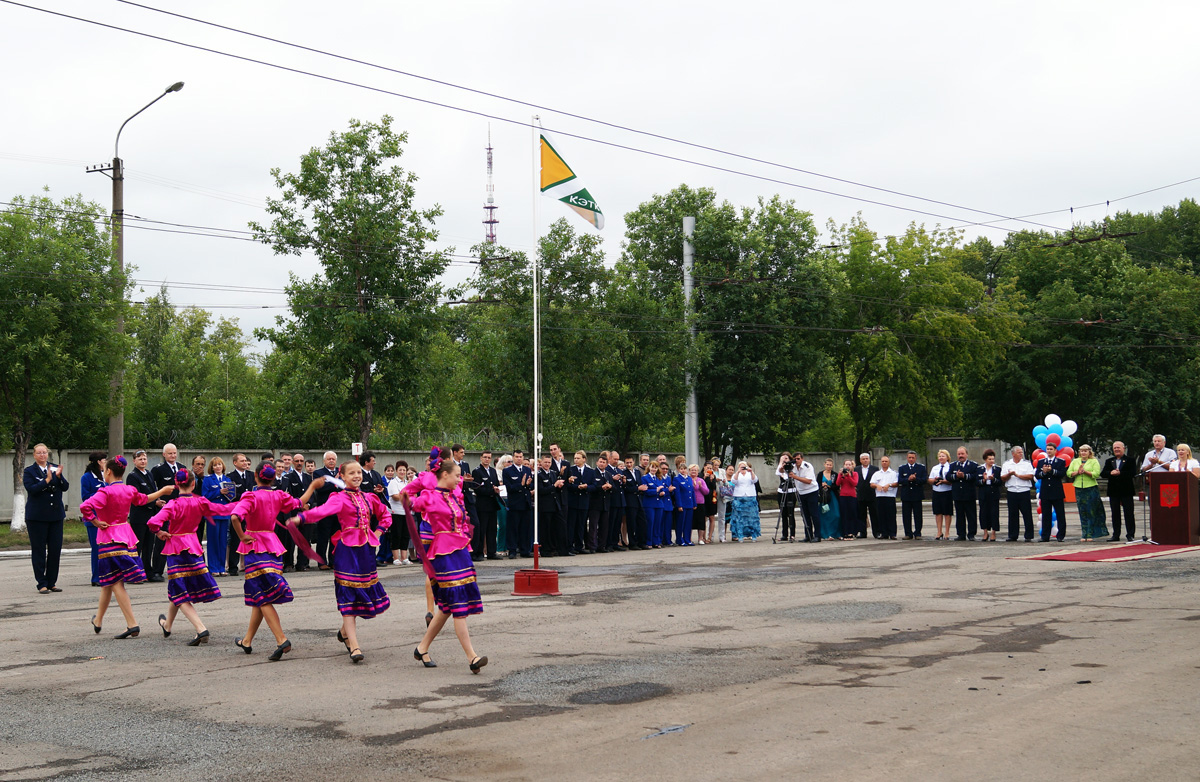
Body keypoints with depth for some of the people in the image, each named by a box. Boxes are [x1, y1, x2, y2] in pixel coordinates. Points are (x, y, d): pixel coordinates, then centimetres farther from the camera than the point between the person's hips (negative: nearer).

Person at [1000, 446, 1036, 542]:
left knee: (1027, 514, -2)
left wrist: (1017, 475, -9)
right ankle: (1012, 536, 12)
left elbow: (1030, 476, -8)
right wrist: (1009, 474, -13)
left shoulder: (1027, 464, 5)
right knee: (1012, 515, 5)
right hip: (1011, 492, 2)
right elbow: (1002, 478, 5)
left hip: (1024, 492, -2)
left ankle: (1028, 536, 3)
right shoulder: (1006, 464, 11)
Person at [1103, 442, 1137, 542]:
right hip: (1114, 492, 4)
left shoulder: (1130, 460, -1)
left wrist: (1119, 473, -20)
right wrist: (1111, 473, -17)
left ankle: (1130, 534, 4)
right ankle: (1116, 535, 11)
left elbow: (1133, 473, -14)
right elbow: (1103, 473, 3)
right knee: (1115, 514, 7)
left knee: (1129, 513, -1)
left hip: (1126, 491, -4)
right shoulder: (1109, 461, 13)